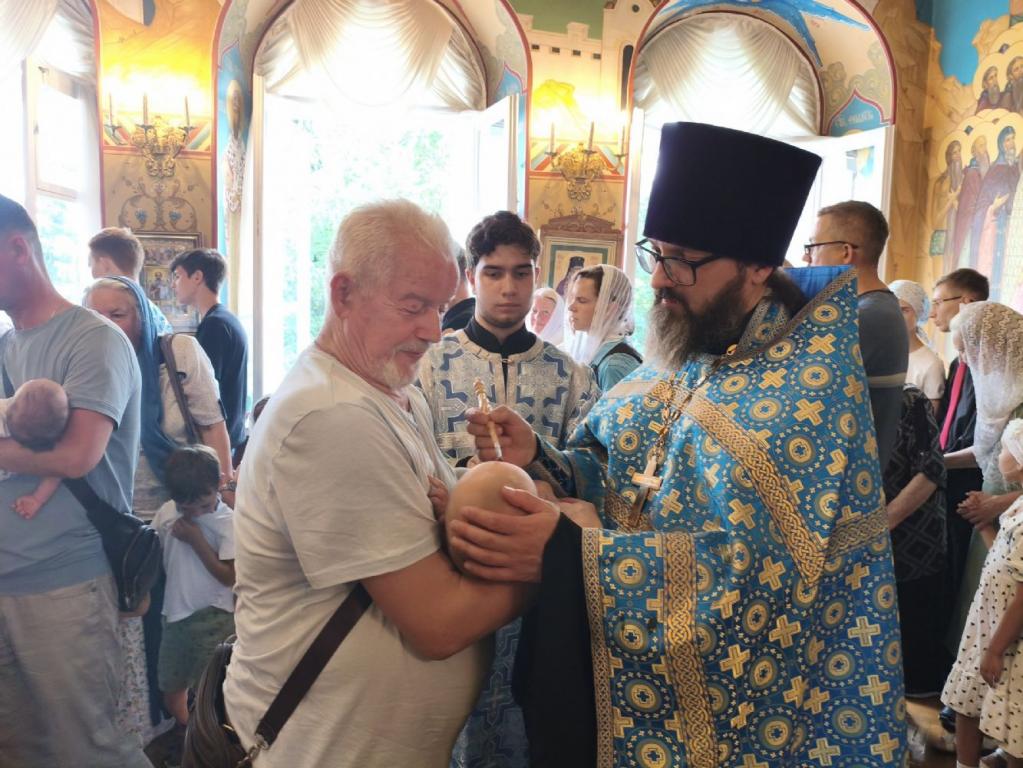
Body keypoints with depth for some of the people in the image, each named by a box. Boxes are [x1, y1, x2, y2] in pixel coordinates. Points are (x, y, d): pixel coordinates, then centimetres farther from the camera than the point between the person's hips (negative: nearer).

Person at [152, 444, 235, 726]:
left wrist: (196, 540, -19)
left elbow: (229, 577, -19)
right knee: (171, 690, 19)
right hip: (174, 613, 6)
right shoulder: (167, 512, -1)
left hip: (213, 618, -6)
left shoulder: (227, 522, -15)